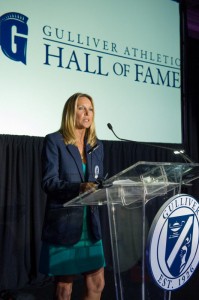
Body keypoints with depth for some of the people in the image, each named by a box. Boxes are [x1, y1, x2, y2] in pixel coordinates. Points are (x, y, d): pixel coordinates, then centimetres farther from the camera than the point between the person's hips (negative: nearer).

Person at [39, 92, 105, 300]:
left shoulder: (97, 145, 12)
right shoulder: (54, 141, -6)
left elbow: (98, 181, 14)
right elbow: (48, 182, -14)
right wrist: (79, 187, -29)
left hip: (90, 223, 5)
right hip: (64, 223, -5)